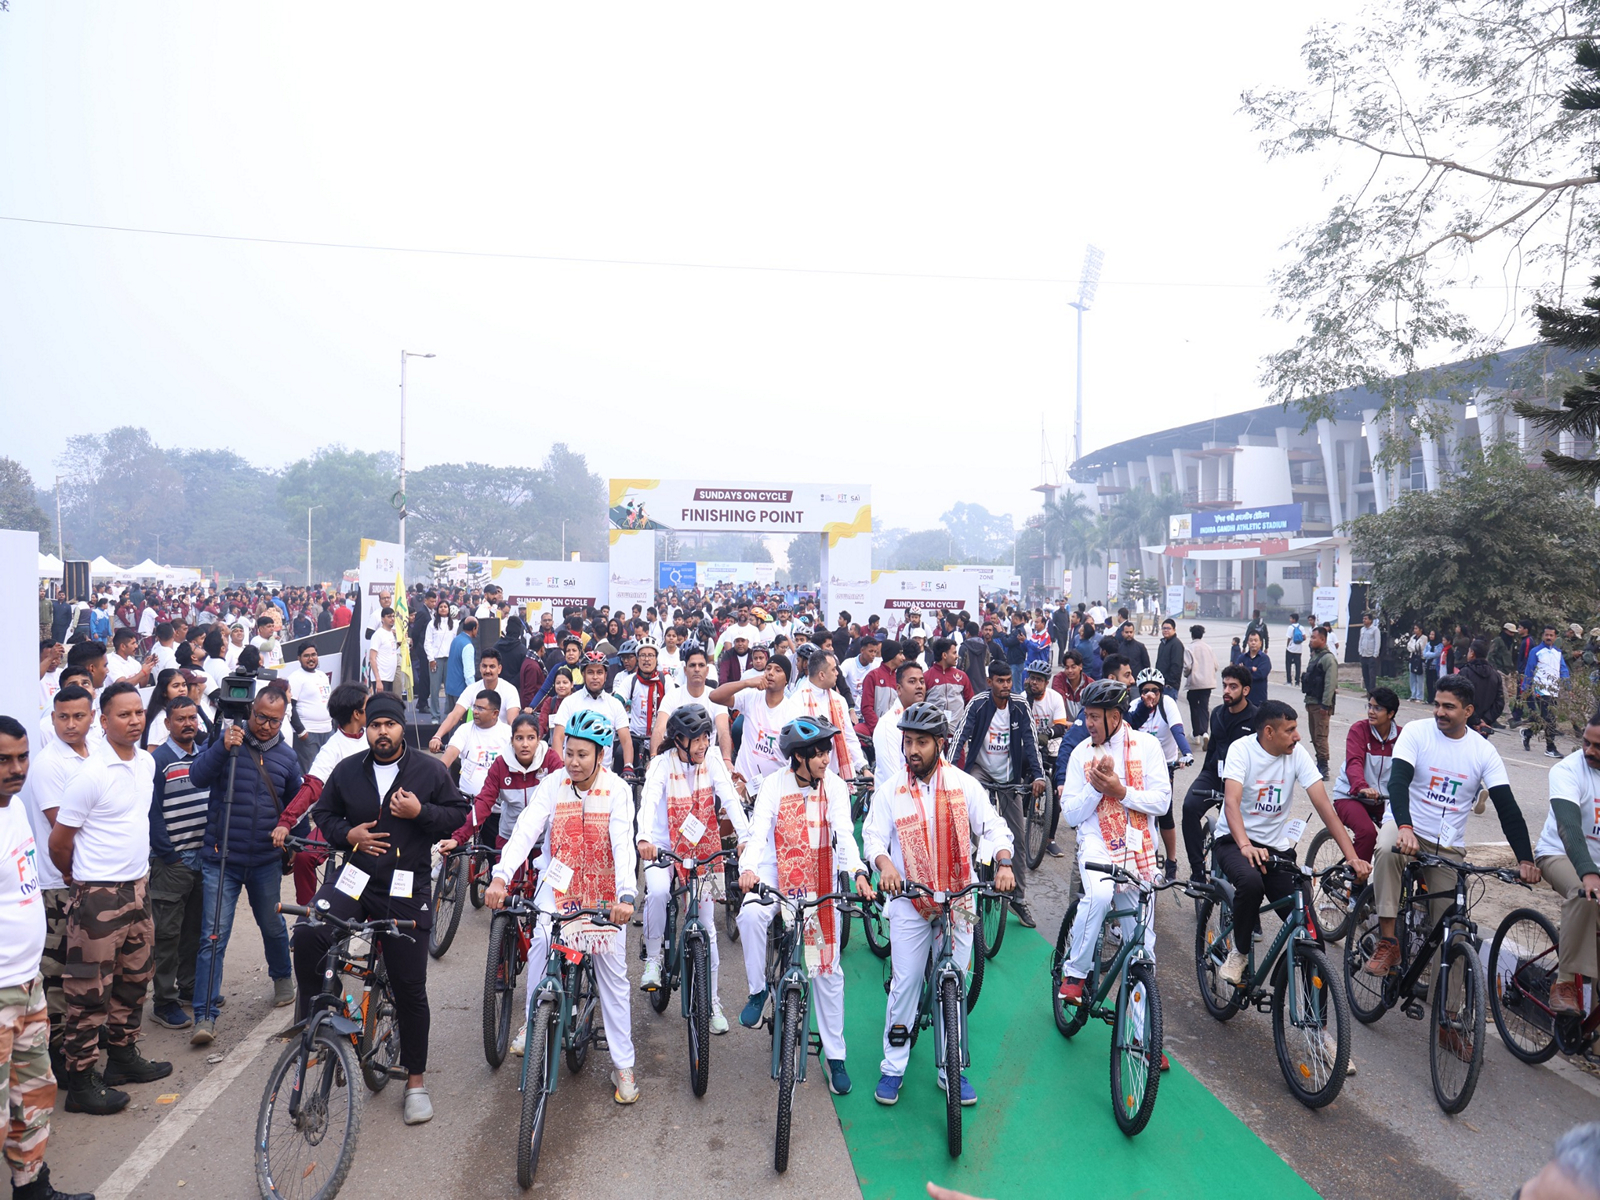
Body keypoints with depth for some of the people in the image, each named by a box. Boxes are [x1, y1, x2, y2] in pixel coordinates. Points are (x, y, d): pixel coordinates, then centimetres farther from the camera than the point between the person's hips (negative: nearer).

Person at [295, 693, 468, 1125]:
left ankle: (416, 1080, 20)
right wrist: (347, 834, -5)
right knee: (307, 934, -28)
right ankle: (308, 1021, -3)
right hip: (355, 878, 2)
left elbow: (458, 813, 1)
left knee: (410, 987, 4)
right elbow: (323, 813, 15)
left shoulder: (429, 771, -2)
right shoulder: (347, 771, 4)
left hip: (407, 890, -2)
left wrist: (420, 812, -16)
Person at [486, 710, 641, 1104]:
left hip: (602, 894, -1)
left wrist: (626, 895, -36)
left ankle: (623, 1064, 11)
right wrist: (501, 876, -33)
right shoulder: (553, 784, -8)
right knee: (539, 948, -16)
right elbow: (526, 828, -18)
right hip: (558, 886, 1)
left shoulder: (617, 791, -12)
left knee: (614, 976, 0)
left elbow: (623, 844, -22)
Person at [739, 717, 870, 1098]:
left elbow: (844, 833, -16)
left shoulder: (834, 787, -5)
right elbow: (758, 830, -16)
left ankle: (835, 1055, 18)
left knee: (828, 968, 4)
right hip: (777, 874, -1)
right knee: (751, 915, -34)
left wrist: (857, 871, -34)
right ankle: (758, 991, -10)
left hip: (822, 883, 1)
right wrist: (748, 868, -36)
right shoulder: (775, 784, -8)